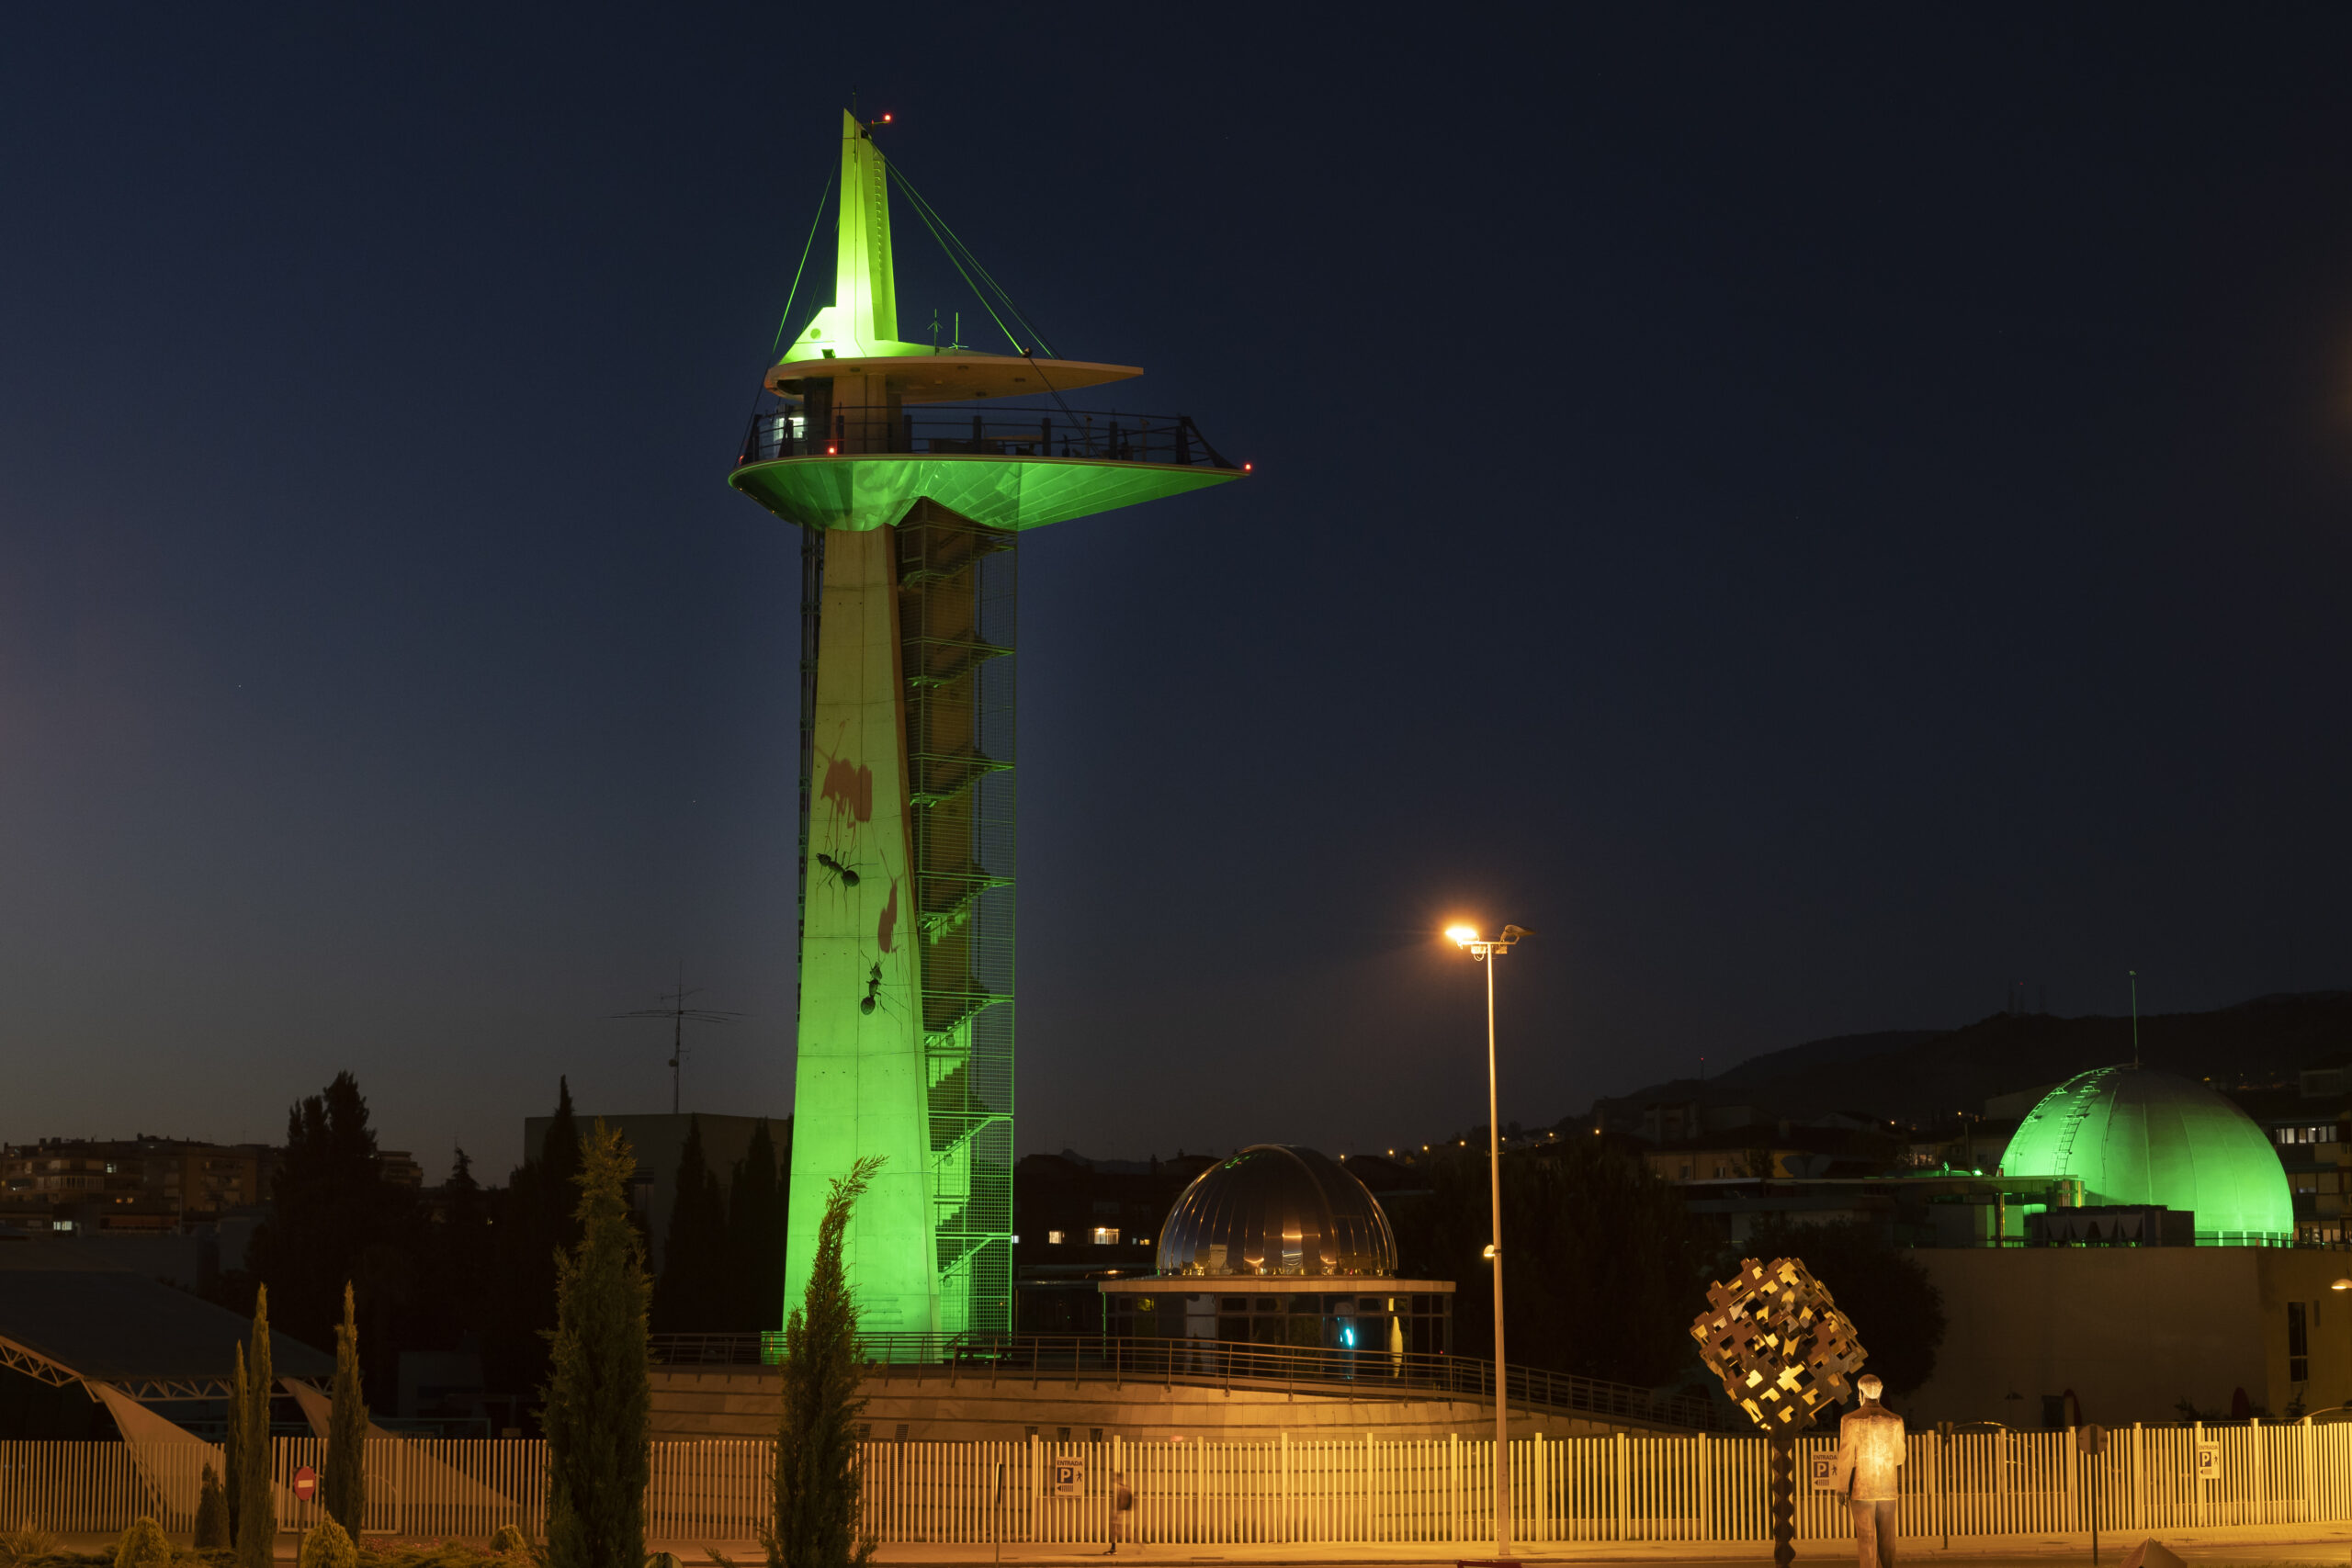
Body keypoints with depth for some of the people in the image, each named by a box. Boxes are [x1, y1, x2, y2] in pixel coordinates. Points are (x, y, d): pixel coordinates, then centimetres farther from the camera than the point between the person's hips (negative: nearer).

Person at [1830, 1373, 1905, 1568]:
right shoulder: (1895, 1421, 1)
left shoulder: (1851, 1420, -8)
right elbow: (1899, 1458, 7)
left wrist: (1842, 1489, -1)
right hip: (1888, 1490, 3)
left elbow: (1846, 1457, -7)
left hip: (1861, 1489, -3)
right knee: (1887, 1539, 9)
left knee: (1866, 1538, 0)